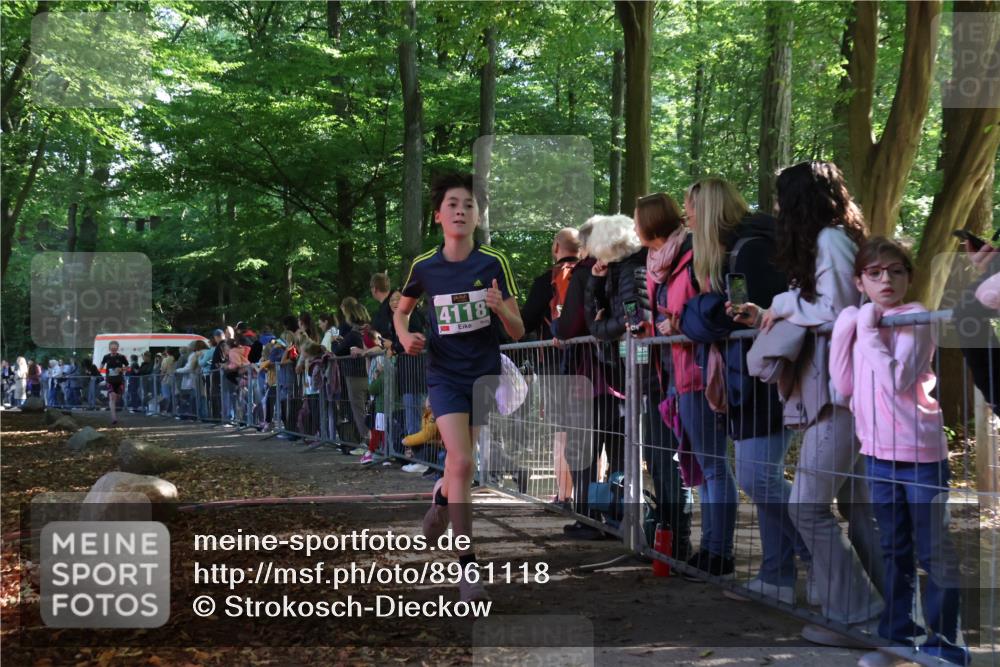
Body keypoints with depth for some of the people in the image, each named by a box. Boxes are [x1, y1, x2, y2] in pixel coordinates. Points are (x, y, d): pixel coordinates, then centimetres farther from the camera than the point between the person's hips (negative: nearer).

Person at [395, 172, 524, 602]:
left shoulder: (494, 263, -6)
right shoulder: (424, 267, -2)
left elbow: (519, 332, -5)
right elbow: (401, 310, 17)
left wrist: (500, 308, -26)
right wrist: (405, 336, -4)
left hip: (485, 376, 1)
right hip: (444, 376, -1)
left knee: (461, 461, 15)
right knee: (462, 463, -17)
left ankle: (441, 499, 52)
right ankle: (467, 568, -12)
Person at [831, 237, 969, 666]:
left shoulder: (916, 318, -9)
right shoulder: (858, 321, 9)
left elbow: (897, 381, -20)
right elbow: (844, 386, 5)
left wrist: (870, 333, -16)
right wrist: (843, 333, -2)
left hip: (920, 452, -6)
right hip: (878, 451, 6)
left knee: (934, 552, 1)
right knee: (894, 550, 17)